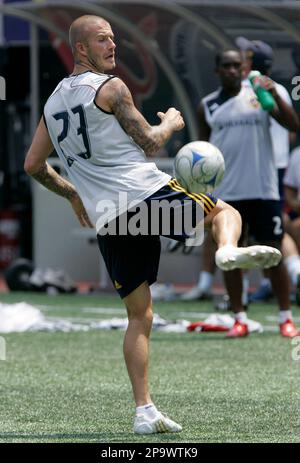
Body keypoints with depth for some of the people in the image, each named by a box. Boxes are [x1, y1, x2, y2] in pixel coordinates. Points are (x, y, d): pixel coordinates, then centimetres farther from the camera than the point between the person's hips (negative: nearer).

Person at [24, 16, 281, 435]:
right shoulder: (110, 87, -1)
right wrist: (172, 123, 19)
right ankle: (228, 250, -21)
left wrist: (71, 193, 35)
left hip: (107, 221, 5)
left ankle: (144, 411, 2)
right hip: (146, 192, -5)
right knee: (224, 210, 16)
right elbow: (150, 144, -1)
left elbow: (33, 165, 23)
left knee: (139, 316, 11)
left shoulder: (53, 102, 19)